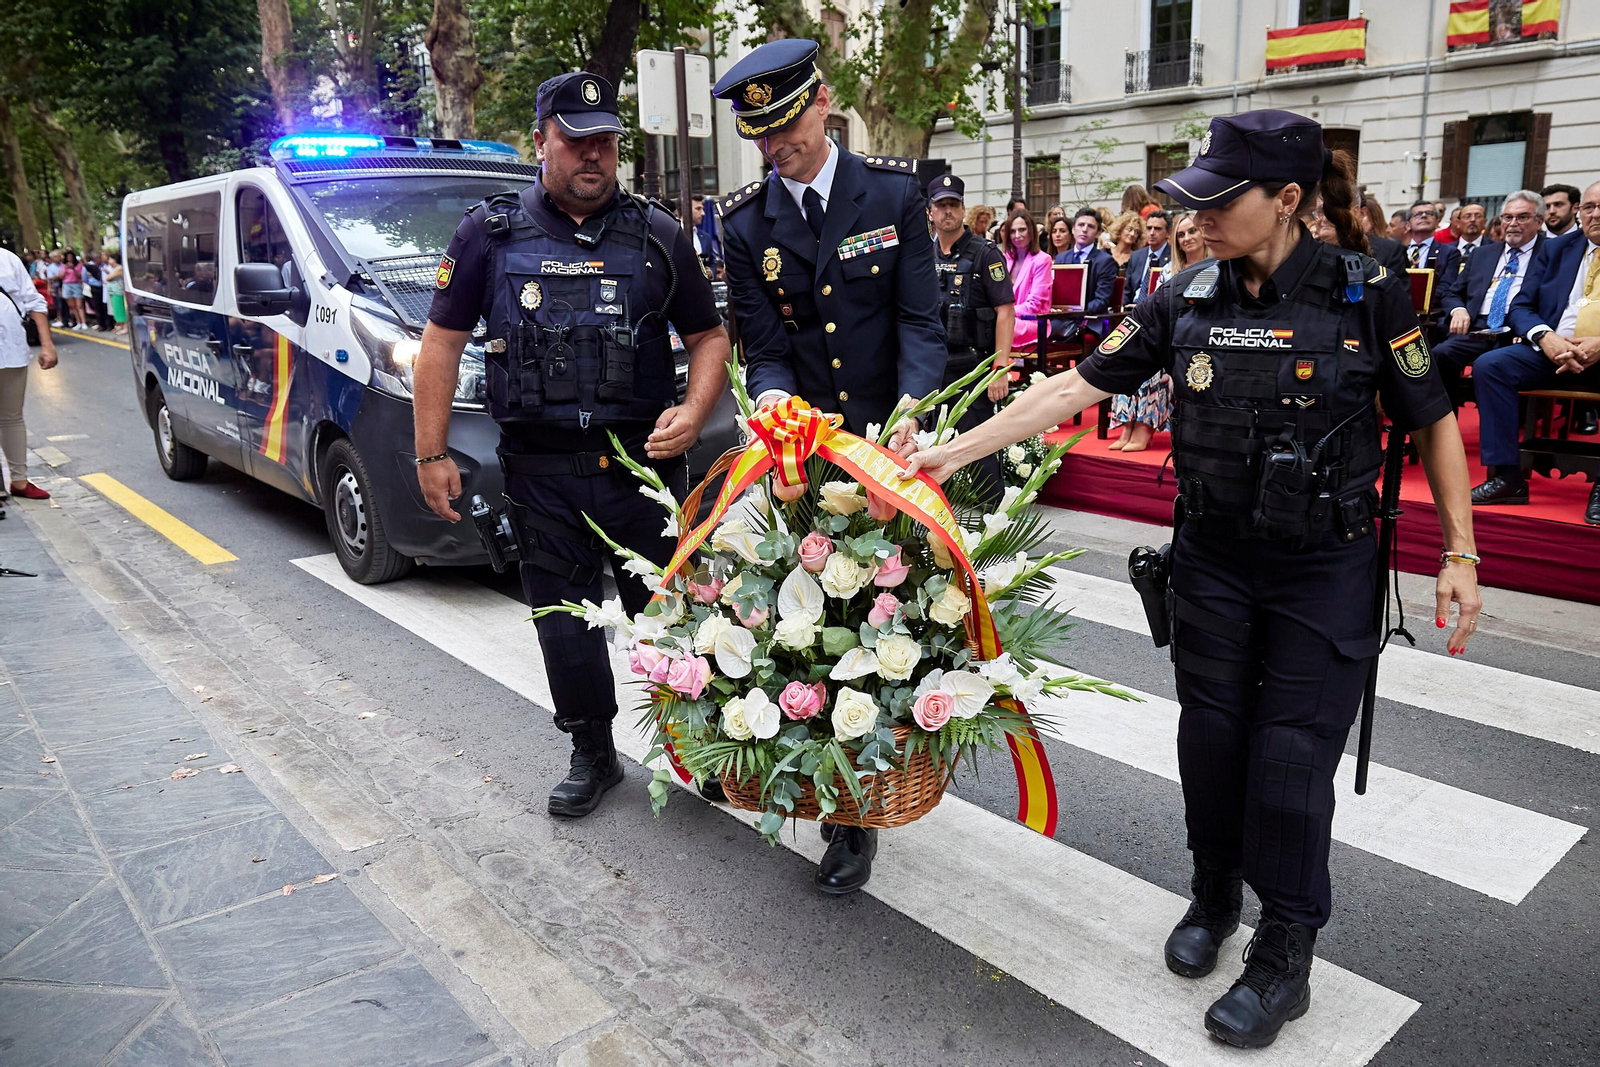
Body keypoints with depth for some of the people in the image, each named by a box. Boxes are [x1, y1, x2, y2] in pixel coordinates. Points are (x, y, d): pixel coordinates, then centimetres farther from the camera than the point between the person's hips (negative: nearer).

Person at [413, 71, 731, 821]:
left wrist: (695, 411, -7)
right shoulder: (491, 232, 5)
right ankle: (592, 755, 26)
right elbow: (443, 342, 7)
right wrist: (432, 452, 3)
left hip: (644, 461, 0)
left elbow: (708, 336, 12)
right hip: (541, 471, 1)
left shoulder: (656, 234, 7)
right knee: (564, 619, 8)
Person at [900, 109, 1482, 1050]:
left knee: (1291, 758, 0)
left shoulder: (1367, 294, -10)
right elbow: (1078, 386, -5)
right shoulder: (1186, 301, -3)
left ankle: (1285, 958, 21)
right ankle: (1215, 900, 37)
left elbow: (1433, 425, -2)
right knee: (1211, 735, 11)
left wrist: (1460, 557, -4)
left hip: (1326, 567, -3)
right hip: (1213, 559, 3)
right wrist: (952, 452, -10)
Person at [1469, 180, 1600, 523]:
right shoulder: (1555, 249, 17)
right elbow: (1521, 307, 11)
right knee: (1489, 365, -21)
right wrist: (1546, 337, -11)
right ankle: (1507, 476, -20)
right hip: (1554, 351, 4)